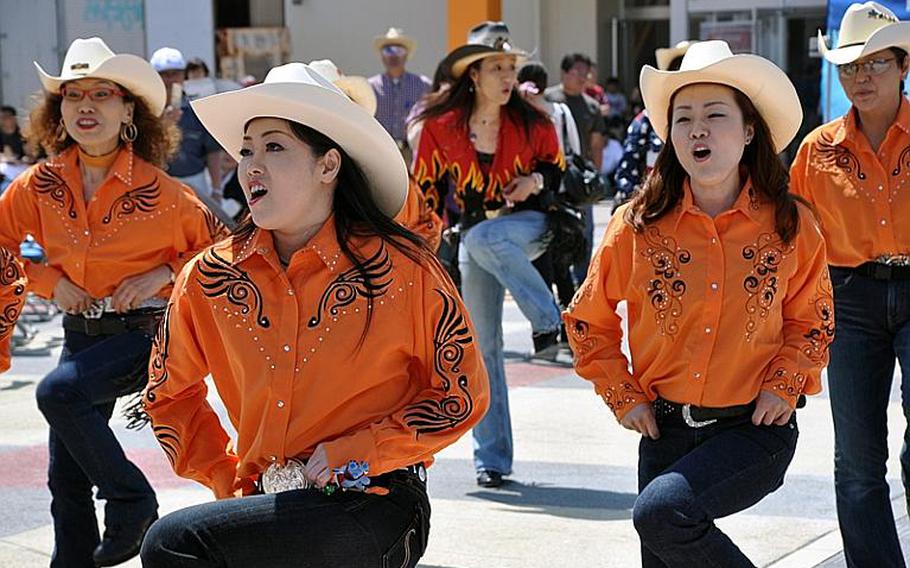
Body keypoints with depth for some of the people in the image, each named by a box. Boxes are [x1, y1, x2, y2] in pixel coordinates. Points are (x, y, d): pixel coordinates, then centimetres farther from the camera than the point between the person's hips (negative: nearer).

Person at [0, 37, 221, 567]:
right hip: (81, 332, 5)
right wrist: (49, 280, -4)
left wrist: (163, 275, -15)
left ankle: (131, 501, -11)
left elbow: (218, 247, -2)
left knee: (58, 391, -30)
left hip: (146, 330, -5)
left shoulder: (160, 190, -13)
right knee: (66, 474, 7)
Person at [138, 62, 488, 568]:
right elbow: (171, 393, 20)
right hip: (267, 506, 5)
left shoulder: (405, 270, -6)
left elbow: (462, 396, 1)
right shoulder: (211, 277, 4)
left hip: (373, 506, -5)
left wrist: (354, 453, -8)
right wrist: (229, 478, 8)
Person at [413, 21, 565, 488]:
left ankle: (549, 321, -25)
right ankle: (491, 459, 6)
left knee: (484, 236, -38)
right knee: (483, 347, -1)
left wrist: (536, 181, -16)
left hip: (529, 225, -2)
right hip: (475, 241, 2)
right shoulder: (440, 126, -8)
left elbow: (558, 170, 6)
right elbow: (426, 190, 0)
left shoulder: (531, 122, -8)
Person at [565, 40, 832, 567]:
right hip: (666, 429, 3)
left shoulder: (792, 225, -4)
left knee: (661, 512, -27)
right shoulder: (639, 225, -3)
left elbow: (813, 319, 11)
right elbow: (589, 320, 10)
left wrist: (783, 385, -4)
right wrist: (624, 395, 2)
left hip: (755, 428, -3)